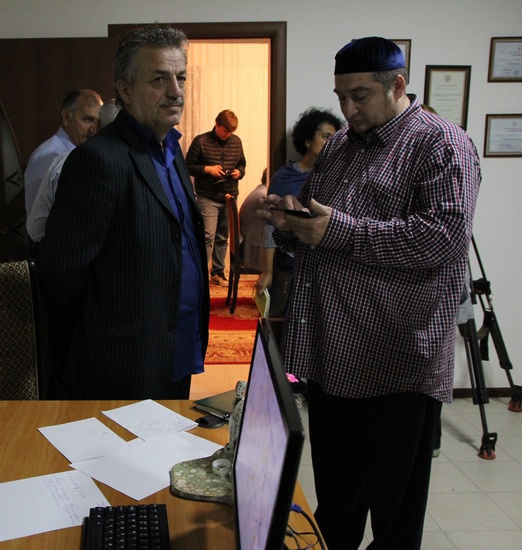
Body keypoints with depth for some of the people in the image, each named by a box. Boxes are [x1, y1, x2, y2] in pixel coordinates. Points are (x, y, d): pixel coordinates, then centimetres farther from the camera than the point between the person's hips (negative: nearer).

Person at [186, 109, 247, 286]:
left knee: (223, 238, 12)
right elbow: (188, 166, -3)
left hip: (230, 197, 5)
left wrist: (239, 172, -4)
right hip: (208, 198, -5)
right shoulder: (201, 141, -6)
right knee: (207, 237, -12)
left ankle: (217, 273, 23)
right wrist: (207, 169, -18)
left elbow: (242, 163, 18)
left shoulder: (236, 141, 7)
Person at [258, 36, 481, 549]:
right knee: (333, 495, 23)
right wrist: (290, 221, -2)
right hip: (330, 354, 7)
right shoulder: (338, 146, 15)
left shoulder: (441, 144, -8)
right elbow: (313, 228, 23)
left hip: (396, 364, -7)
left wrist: (341, 230, -23)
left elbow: (445, 235, -22)